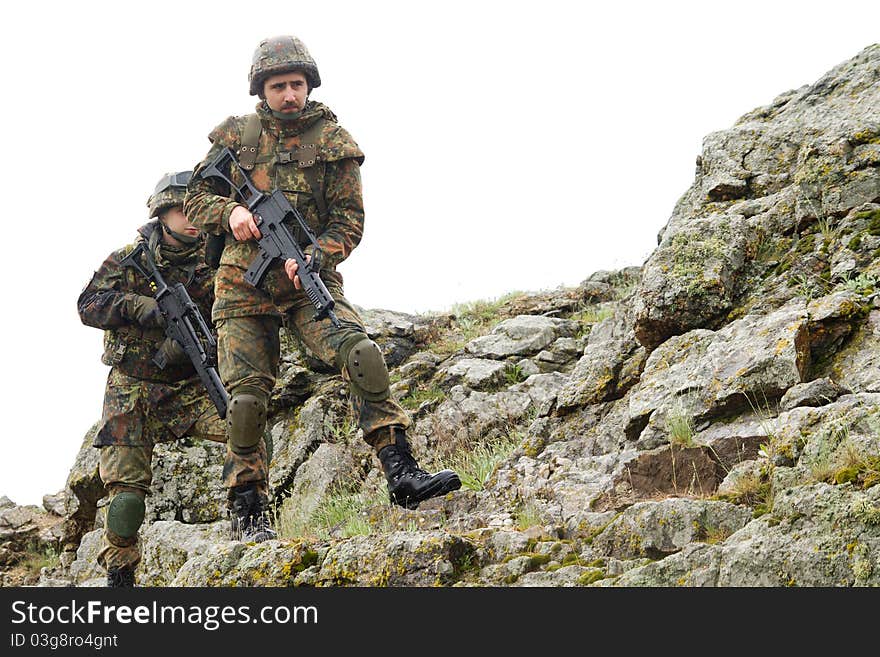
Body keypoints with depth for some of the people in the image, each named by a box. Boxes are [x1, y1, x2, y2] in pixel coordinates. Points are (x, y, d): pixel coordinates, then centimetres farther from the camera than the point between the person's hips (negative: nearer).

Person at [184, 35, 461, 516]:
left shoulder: (334, 141, 4)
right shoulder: (235, 135, 8)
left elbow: (349, 220, 0)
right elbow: (195, 197, 12)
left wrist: (312, 257, -18)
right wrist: (230, 211, -10)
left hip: (309, 281, -1)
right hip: (244, 288, 1)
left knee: (361, 354, -24)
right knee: (245, 398, -4)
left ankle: (401, 475, -28)